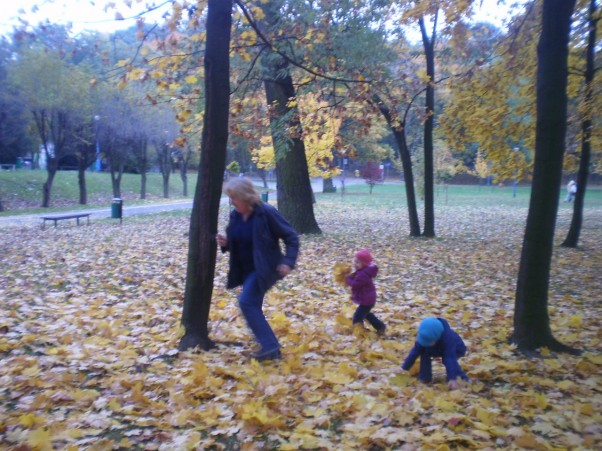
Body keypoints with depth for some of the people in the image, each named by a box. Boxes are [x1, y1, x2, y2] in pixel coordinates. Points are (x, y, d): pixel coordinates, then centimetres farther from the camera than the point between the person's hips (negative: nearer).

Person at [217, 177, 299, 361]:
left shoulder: (266, 213, -19)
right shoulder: (235, 215, 2)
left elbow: (291, 237, -13)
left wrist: (288, 261, -23)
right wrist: (226, 243, -6)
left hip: (264, 269, -8)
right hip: (247, 270, 8)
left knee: (246, 302, -20)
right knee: (252, 307, 13)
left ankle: (269, 345, -12)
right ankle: (270, 348, 28)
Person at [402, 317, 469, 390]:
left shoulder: (448, 338, -43)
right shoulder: (425, 337, -29)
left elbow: (450, 359, -49)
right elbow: (415, 351, -23)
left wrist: (452, 378, -54)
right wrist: (404, 368, -21)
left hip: (456, 349, -5)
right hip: (439, 349, 5)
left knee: (447, 359, -35)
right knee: (425, 352, -21)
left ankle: (461, 377, -15)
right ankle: (425, 377, -7)